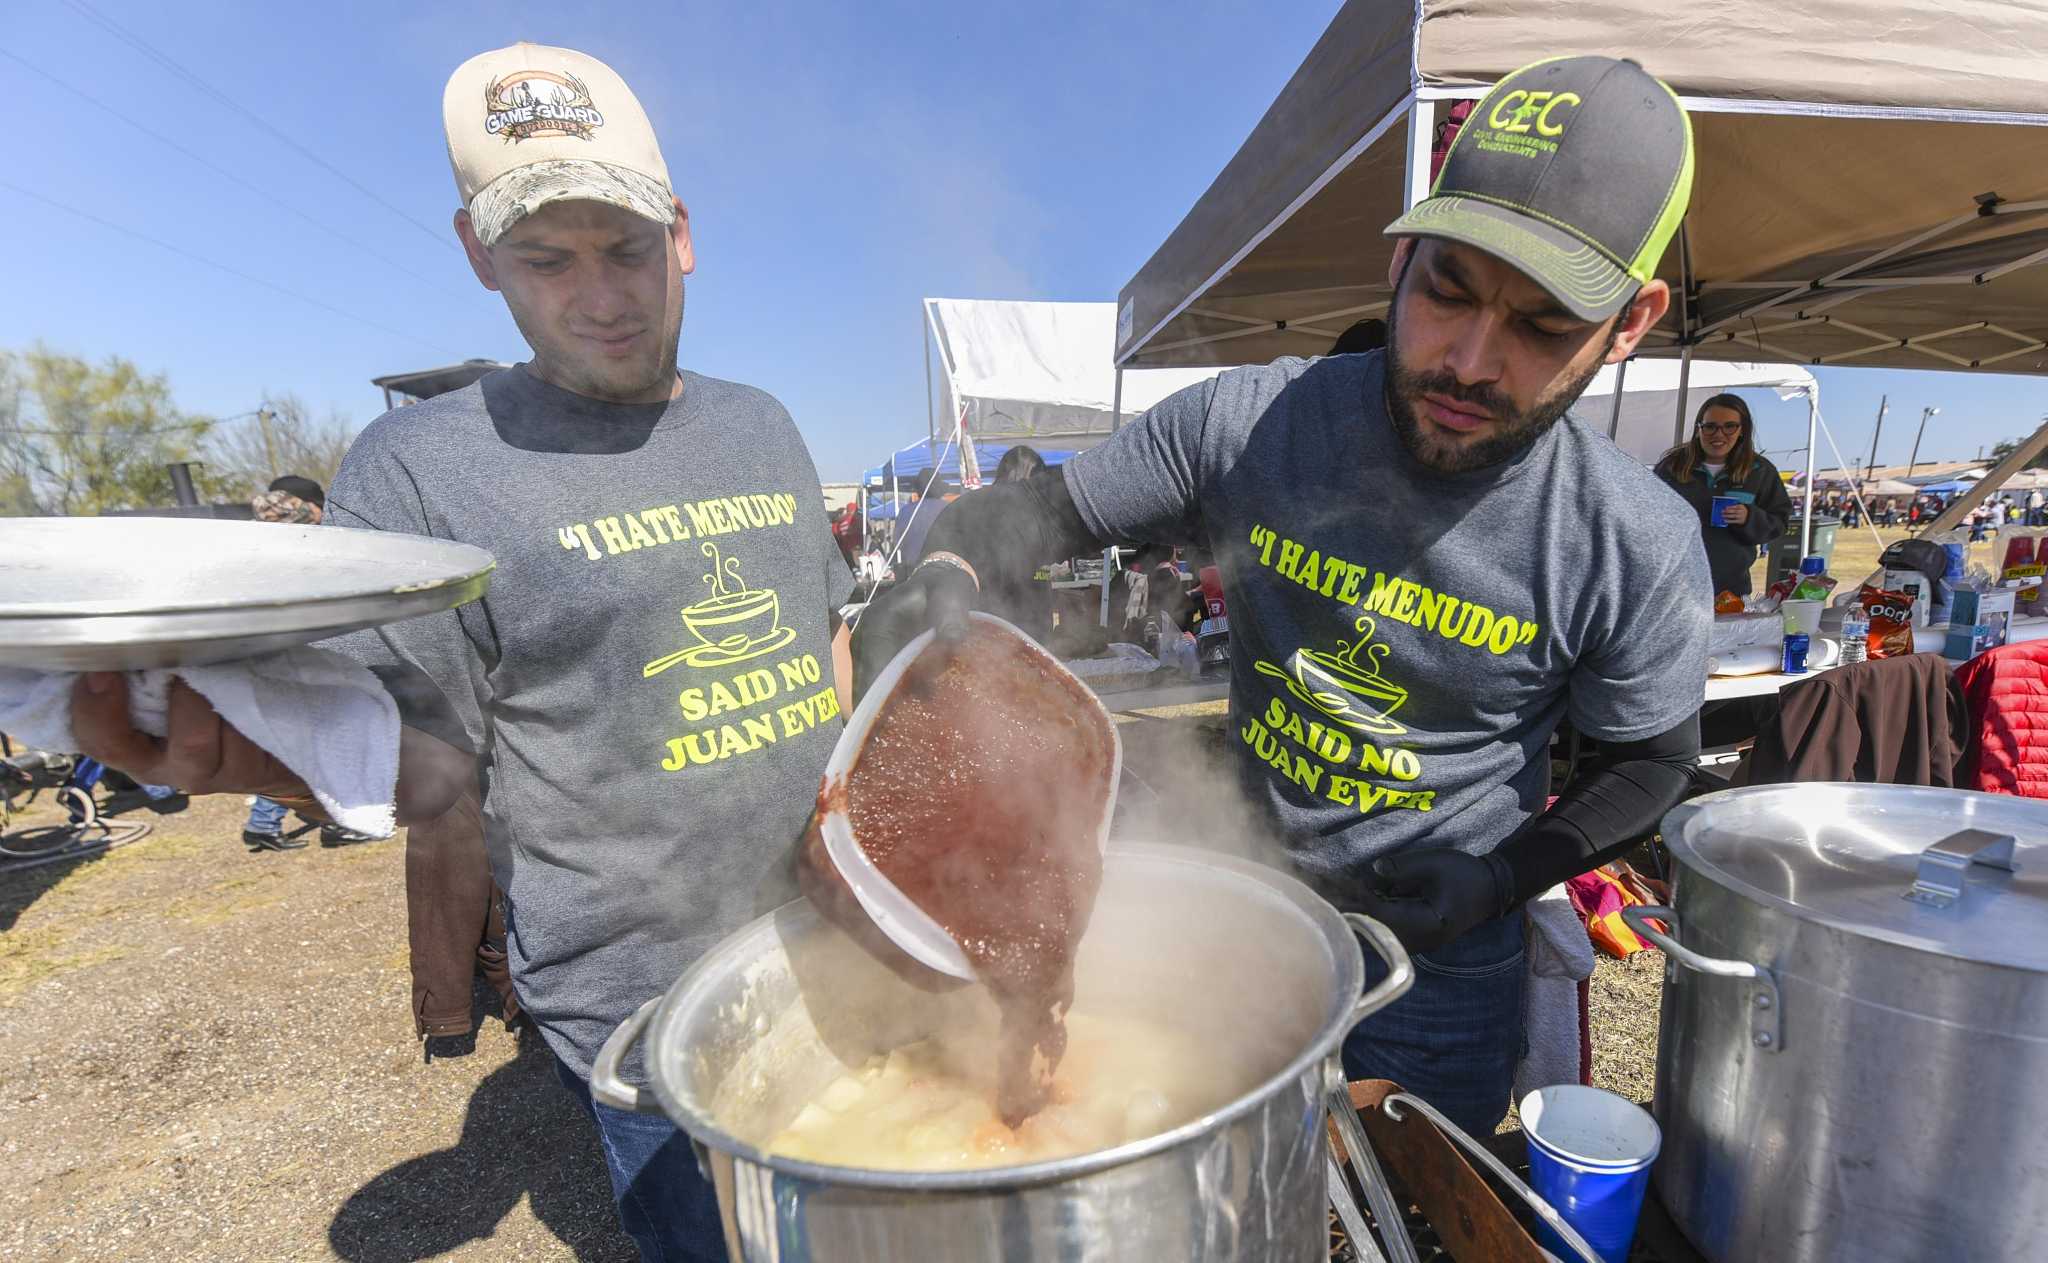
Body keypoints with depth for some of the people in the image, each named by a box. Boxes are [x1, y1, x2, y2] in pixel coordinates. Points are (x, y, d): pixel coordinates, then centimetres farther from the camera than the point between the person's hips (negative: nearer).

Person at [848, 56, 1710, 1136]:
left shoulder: (1638, 549, -17)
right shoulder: (1246, 422, -17)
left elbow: (1653, 762, -1)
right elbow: (1032, 512, -10)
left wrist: (1502, 877, -16)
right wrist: (940, 571, -31)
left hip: (1442, 969, 0)